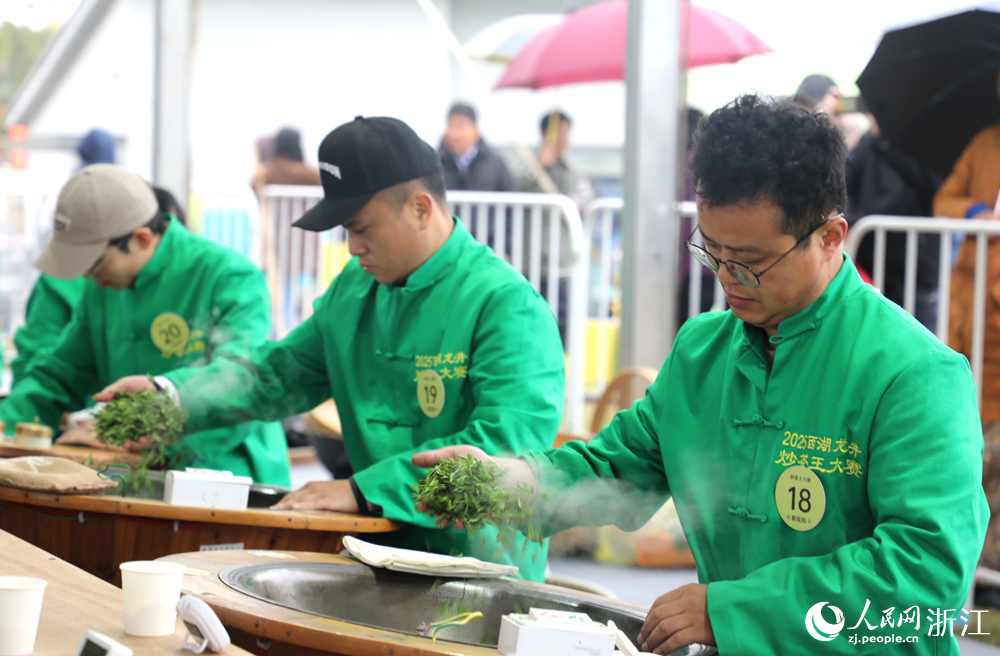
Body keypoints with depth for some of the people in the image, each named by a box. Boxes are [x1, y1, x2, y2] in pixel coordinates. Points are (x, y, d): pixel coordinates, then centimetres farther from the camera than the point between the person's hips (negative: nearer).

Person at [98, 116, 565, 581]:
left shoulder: (508, 305, -11)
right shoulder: (354, 289, 16)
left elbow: (509, 440, -22)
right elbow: (281, 372, 25)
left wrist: (364, 491, -24)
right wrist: (171, 393, 8)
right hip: (379, 556, 7)